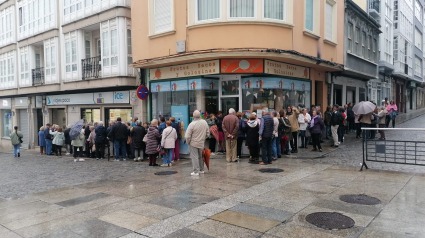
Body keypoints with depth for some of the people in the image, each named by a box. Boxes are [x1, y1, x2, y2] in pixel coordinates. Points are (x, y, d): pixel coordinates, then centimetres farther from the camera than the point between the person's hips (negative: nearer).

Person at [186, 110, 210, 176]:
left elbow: (187, 136, -17)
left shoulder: (192, 124, -20)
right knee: (200, 156, 18)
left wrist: (188, 142, 0)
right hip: (201, 143, 5)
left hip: (193, 143, -5)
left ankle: (196, 171, 3)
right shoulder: (204, 122, -2)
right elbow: (208, 133, 7)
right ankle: (201, 170, 28)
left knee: (194, 157, 1)